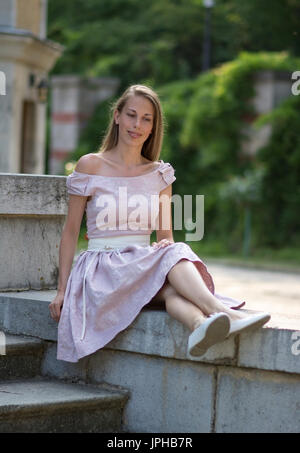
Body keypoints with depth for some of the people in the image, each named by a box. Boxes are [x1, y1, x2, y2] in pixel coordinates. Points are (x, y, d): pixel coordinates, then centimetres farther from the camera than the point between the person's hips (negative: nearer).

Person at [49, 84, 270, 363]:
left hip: (146, 262, 3)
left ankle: (200, 325, -68)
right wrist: (62, 290, 1)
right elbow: (70, 231, 5)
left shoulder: (159, 174, 13)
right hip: (102, 270, -3)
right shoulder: (90, 167, 3)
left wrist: (167, 244, -11)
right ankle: (222, 311, -61)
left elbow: (166, 235, 14)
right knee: (172, 256, -34)